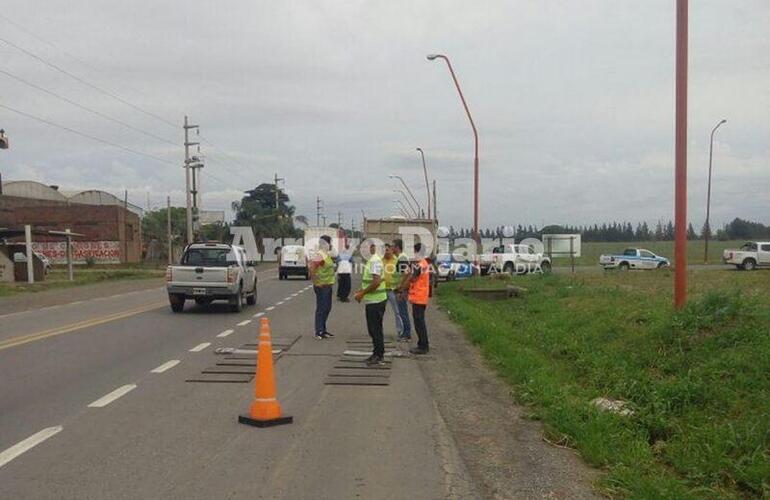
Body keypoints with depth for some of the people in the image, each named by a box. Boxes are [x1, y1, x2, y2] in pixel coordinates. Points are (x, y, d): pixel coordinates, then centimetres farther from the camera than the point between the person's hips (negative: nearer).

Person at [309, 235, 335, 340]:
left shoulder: (327, 254, 13)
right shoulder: (320, 255, -17)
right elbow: (311, 267, -27)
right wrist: (316, 282, -23)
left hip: (328, 286, 10)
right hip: (322, 287, -10)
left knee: (327, 308, 15)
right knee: (321, 308, -5)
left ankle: (323, 330, 24)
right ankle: (319, 332, -1)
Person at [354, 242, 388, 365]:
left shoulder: (375, 260, -18)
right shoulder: (371, 260, 14)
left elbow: (376, 282, -25)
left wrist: (362, 293, -19)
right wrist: (362, 291, 13)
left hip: (375, 301, -10)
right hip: (372, 300, 10)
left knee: (375, 329, -3)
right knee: (374, 328, 15)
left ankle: (379, 356, 5)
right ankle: (377, 354, 23)